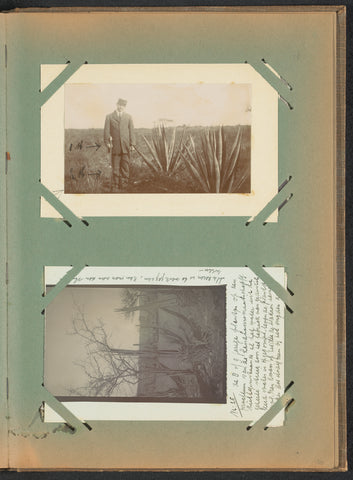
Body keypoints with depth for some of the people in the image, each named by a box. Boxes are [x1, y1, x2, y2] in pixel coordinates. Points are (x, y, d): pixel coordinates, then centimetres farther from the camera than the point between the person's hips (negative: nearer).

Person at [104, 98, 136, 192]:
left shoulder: (128, 117, 13)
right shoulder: (109, 117, 9)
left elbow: (131, 131, 10)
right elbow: (107, 131, 6)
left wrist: (132, 144, 3)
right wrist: (107, 142, -4)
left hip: (126, 147, 1)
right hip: (115, 147, -1)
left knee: (125, 168, 1)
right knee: (115, 169, 1)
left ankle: (123, 187, 6)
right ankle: (115, 188, 5)